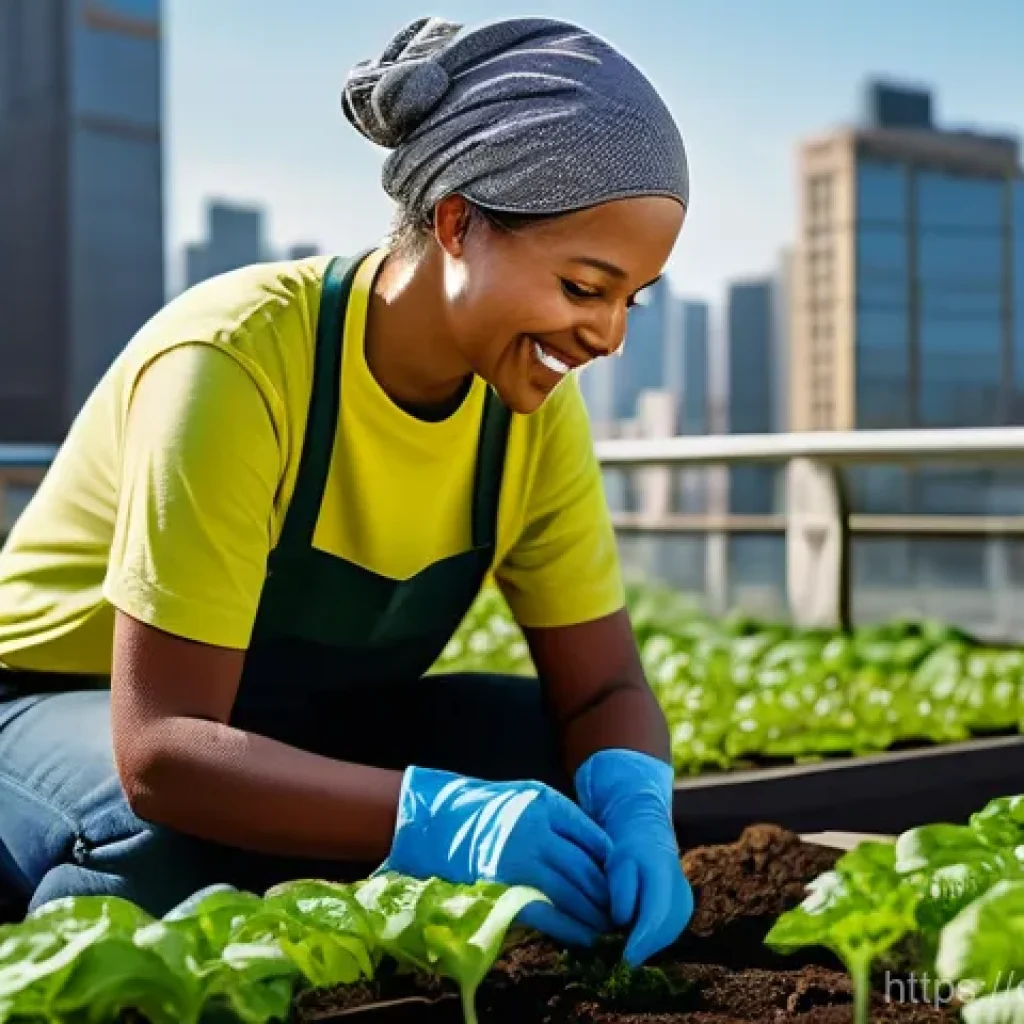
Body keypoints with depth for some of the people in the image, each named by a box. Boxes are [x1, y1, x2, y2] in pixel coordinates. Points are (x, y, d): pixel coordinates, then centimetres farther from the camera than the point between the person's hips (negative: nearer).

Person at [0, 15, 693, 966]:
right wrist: (440, 817, -46)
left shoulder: (533, 400, -12)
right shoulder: (235, 360, -31)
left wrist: (632, 805, -32)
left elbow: (602, 687, -9)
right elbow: (162, 750, -34)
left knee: (554, 755, -19)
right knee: (180, 851, -37)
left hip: (299, 731, 5)